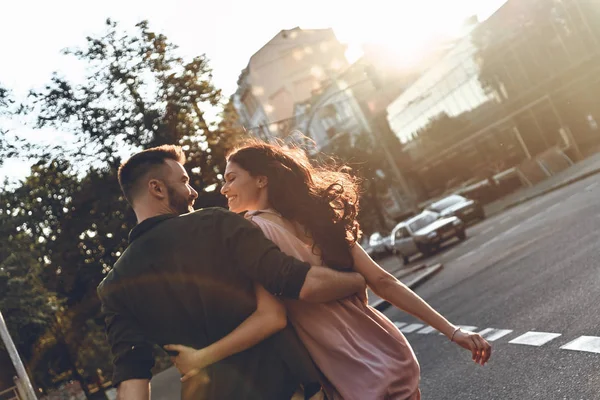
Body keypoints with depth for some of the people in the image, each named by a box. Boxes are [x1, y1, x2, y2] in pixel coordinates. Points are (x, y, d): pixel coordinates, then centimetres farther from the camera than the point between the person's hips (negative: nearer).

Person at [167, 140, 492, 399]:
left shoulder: (254, 229, -11)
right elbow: (382, 282, 4)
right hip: (393, 360, 7)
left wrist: (201, 356, -18)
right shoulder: (315, 220, 10)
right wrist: (450, 331, 4)